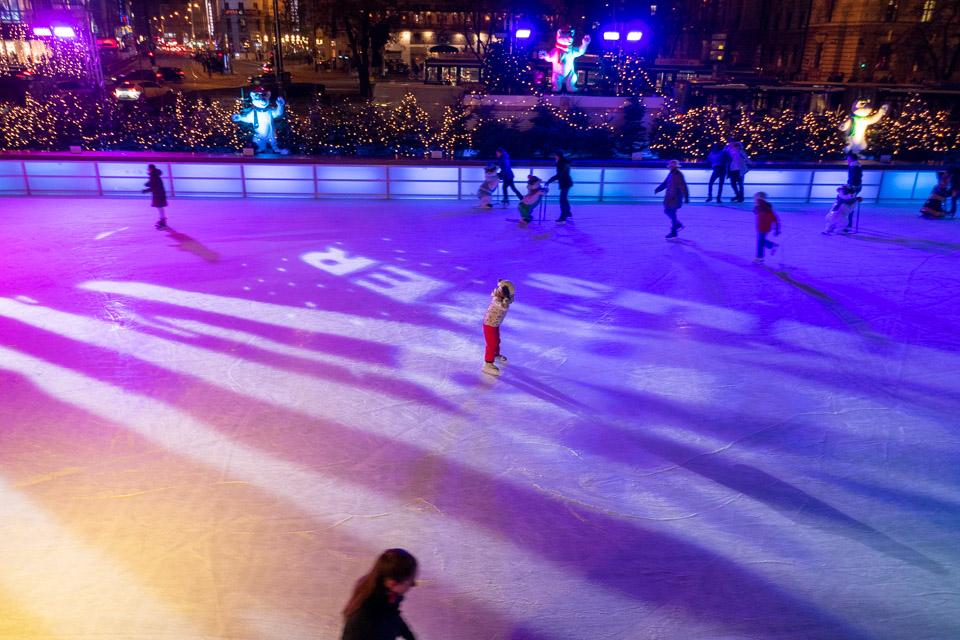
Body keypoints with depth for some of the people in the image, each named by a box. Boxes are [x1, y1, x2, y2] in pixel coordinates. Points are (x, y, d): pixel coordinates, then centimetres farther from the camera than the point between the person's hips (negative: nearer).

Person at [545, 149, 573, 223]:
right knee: (564, 199, 22)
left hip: (565, 184, -11)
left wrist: (549, 181, -31)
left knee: (562, 200, -9)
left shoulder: (563, 164, -23)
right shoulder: (563, 162, 9)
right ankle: (568, 213, 36)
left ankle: (563, 218, -7)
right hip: (566, 183, 11)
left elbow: (558, 175, -31)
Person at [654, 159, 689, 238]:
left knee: (672, 214, -4)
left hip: (675, 198, -9)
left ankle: (673, 232, 7)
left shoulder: (678, 175, -19)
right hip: (669, 197, 10)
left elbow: (683, 187, -22)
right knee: (667, 211, 17)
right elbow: (665, 183, 18)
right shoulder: (671, 174, 10)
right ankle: (678, 224, 32)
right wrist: (657, 189, 7)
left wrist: (686, 198, -25)